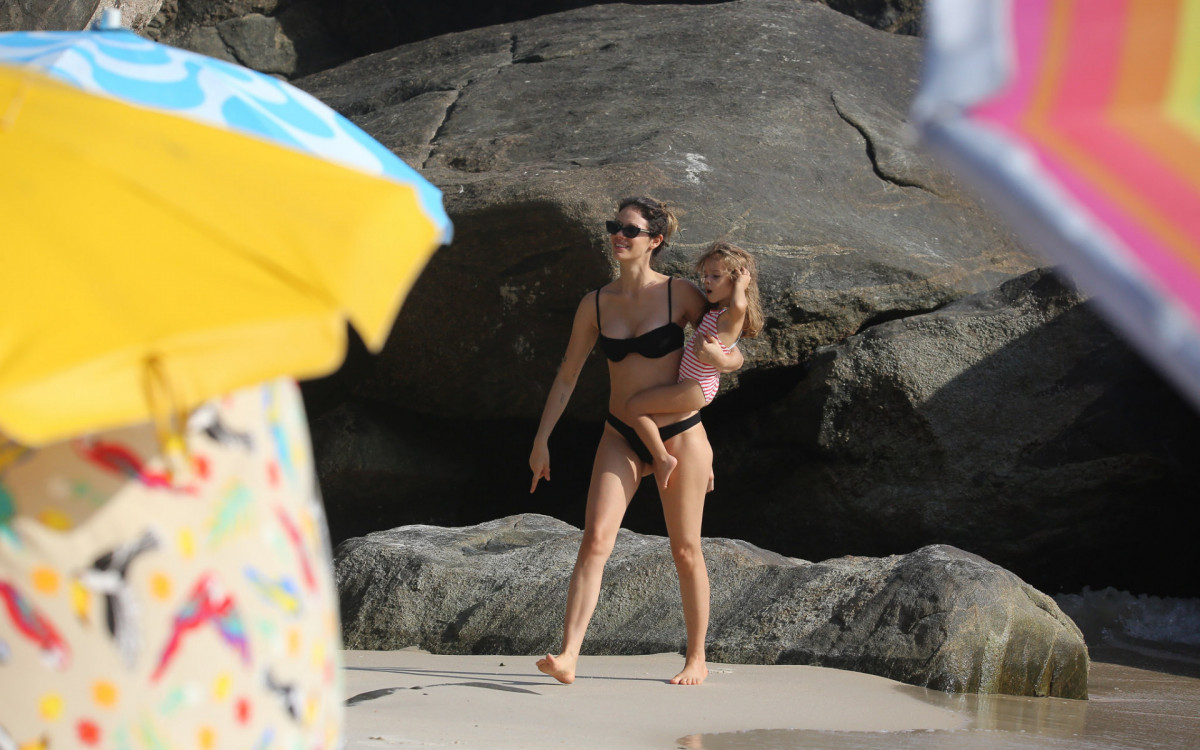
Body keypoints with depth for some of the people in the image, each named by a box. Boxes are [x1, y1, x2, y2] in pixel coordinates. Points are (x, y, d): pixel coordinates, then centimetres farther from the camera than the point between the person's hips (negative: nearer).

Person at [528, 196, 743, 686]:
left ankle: (696, 659, 22)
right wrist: (541, 440, 6)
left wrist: (717, 357, -24)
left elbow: (735, 359, 0)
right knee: (595, 539, -14)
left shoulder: (679, 295, -7)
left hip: (679, 435, -2)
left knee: (685, 550, 6)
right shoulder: (596, 304, 2)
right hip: (621, 436, 2)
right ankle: (568, 657, -19)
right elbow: (567, 375, 10)